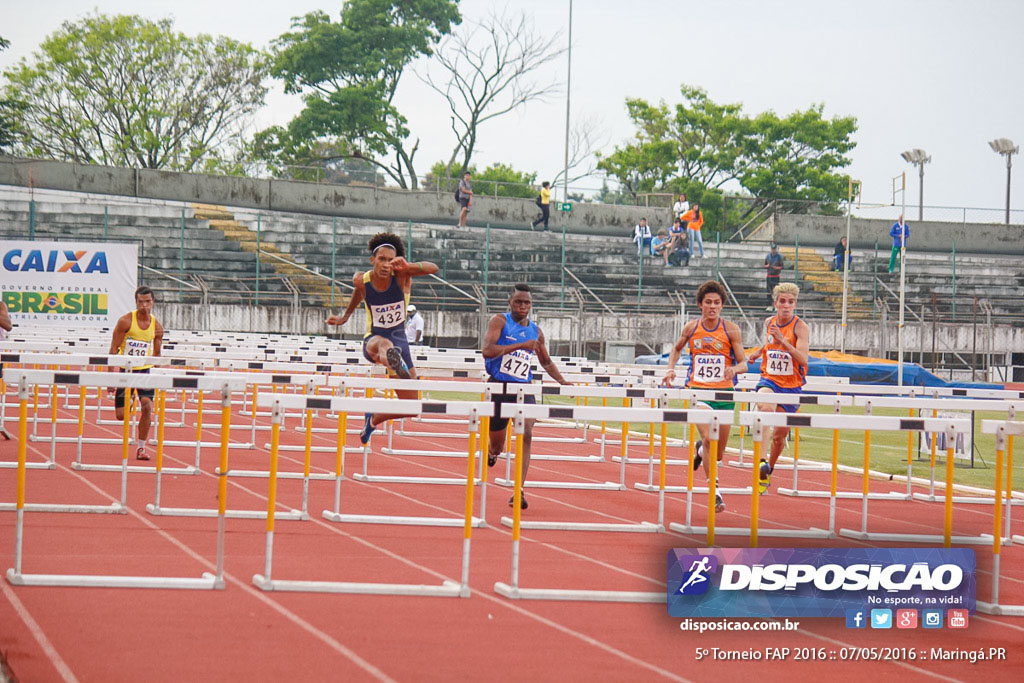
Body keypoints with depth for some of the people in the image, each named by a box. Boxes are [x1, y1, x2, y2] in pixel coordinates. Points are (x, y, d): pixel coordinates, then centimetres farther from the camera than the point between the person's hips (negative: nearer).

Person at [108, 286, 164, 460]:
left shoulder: (156, 326, 1)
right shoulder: (125, 321, -10)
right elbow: (114, 350, -9)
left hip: (144, 370, 2)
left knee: (147, 406, -20)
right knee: (121, 415, -3)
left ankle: (141, 447, -6)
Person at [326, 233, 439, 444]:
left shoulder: (401, 275, -13)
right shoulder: (362, 280, -9)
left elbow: (433, 268, -29)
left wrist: (408, 266, -48)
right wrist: (345, 316, 33)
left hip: (400, 341, 2)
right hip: (373, 341, -2)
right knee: (384, 344, -45)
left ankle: (372, 420, 31)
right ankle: (394, 361, -81)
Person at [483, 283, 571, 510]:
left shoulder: (536, 331, 9)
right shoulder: (500, 321, -5)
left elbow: (546, 362, 25)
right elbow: (487, 350, -22)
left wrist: (563, 381, 12)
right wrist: (521, 345, -25)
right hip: (499, 387, -3)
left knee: (526, 435, -18)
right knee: (497, 445, 8)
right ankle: (491, 453, 48)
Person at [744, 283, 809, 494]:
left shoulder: (801, 327, -12)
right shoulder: (769, 323, 2)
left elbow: (803, 359, -25)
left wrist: (783, 341, -35)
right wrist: (758, 352, 6)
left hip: (792, 386, -1)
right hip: (769, 381, 1)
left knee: (779, 436, 9)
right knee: (766, 407, -34)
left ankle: (768, 471, 38)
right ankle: (762, 461, -43)